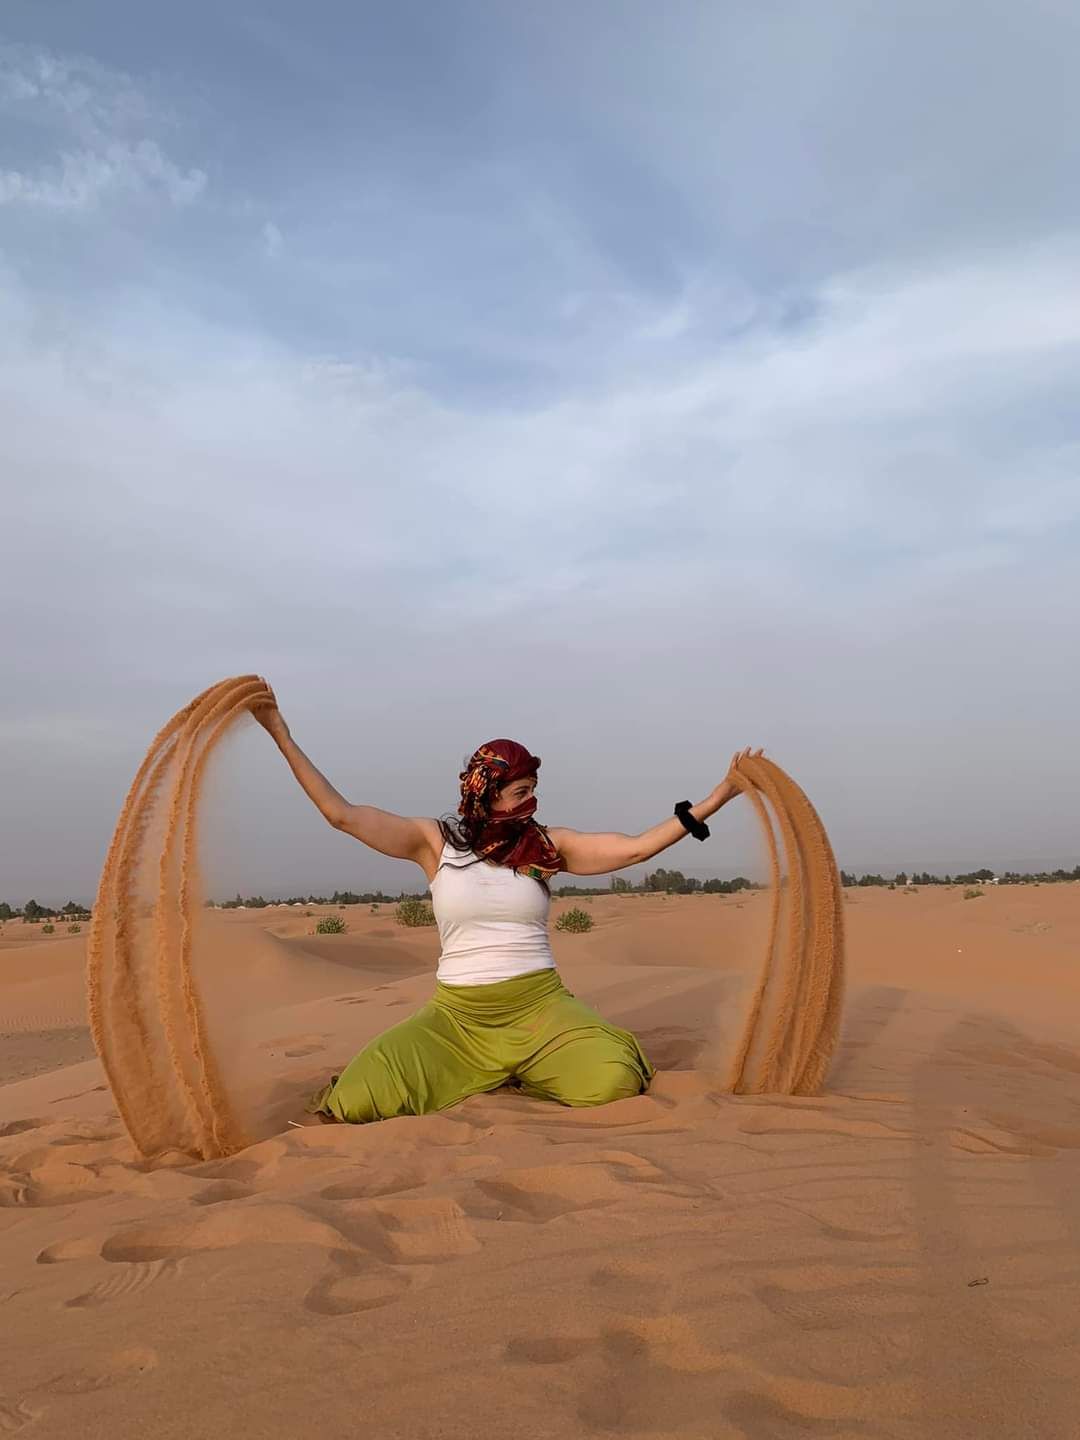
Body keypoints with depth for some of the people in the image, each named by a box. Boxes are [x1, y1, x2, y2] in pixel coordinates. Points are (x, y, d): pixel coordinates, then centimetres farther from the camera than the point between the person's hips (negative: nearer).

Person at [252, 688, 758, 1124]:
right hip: (457, 1013, 0)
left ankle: (513, 1073, 8)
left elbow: (636, 848, -3)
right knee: (357, 1101, -21)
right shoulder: (435, 841, 0)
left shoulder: (547, 844, 3)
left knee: (613, 1083, -28)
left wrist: (719, 796, -9)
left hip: (539, 1003, 1)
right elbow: (342, 814, -6)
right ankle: (489, 1074, 9)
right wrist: (281, 734, -10)